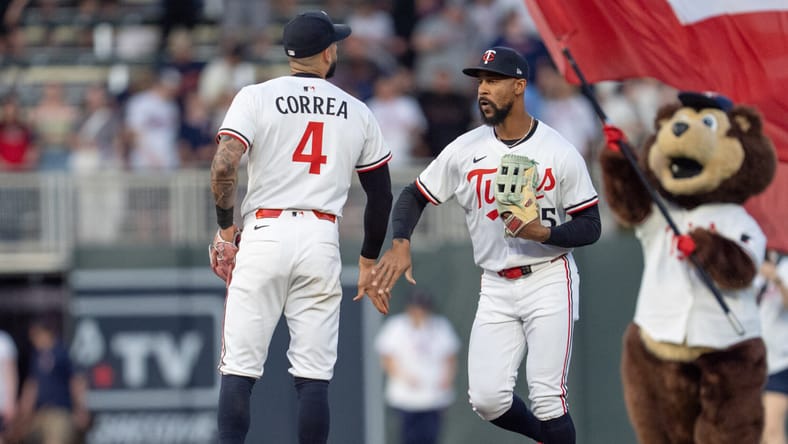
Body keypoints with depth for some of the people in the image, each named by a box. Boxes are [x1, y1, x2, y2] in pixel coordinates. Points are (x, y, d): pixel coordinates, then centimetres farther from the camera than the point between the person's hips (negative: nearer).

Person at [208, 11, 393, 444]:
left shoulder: (256, 98, 2)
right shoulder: (357, 113, 11)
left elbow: (223, 167, -12)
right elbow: (380, 194, 16)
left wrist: (225, 229, 2)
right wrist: (368, 263, 26)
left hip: (264, 234, -2)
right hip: (322, 240, 2)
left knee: (239, 368, 0)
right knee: (313, 375, 3)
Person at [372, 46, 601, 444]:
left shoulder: (560, 153, -8)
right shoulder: (465, 150, 1)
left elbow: (590, 227, -5)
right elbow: (414, 196, 7)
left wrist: (543, 232, -24)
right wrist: (400, 244, -12)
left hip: (548, 281, -4)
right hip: (496, 288, 4)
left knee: (546, 398, -10)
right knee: (487, 399, -5)